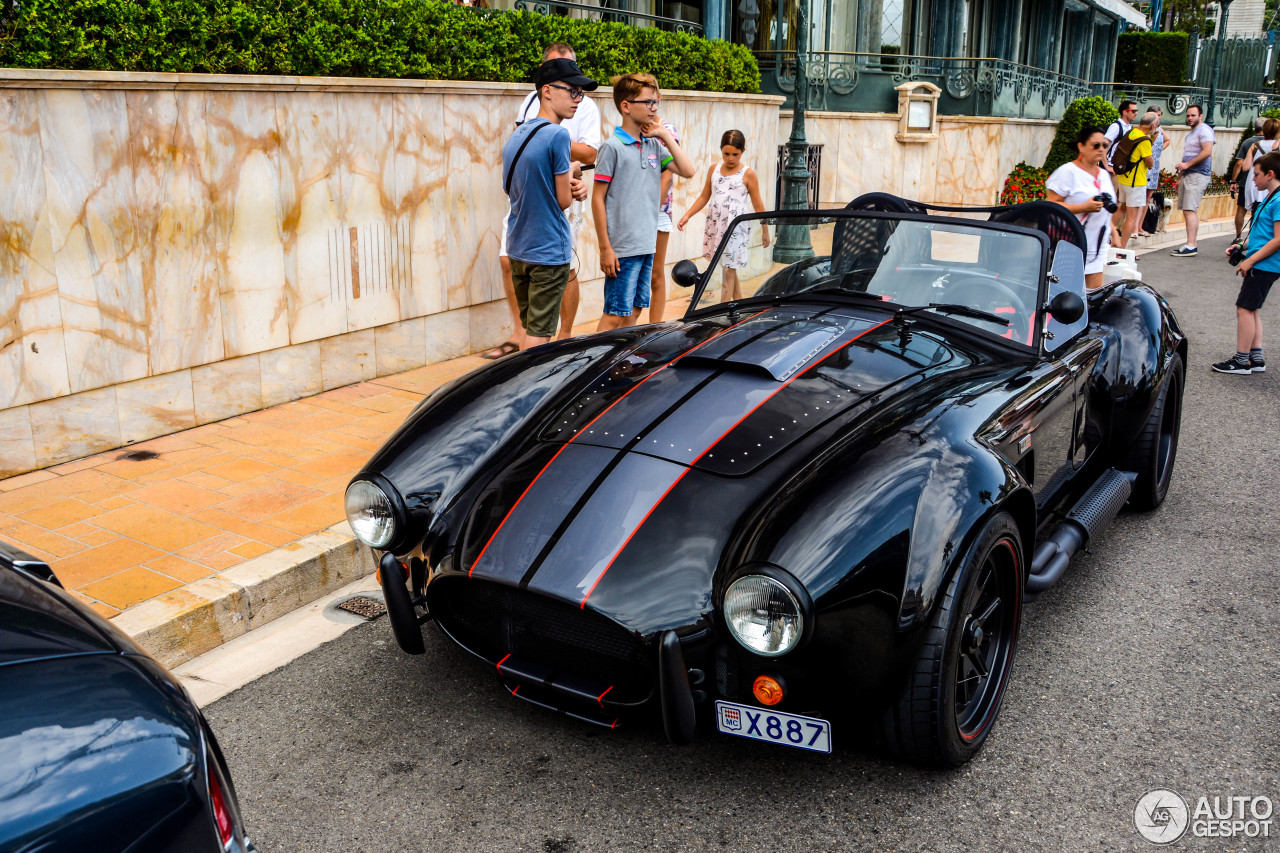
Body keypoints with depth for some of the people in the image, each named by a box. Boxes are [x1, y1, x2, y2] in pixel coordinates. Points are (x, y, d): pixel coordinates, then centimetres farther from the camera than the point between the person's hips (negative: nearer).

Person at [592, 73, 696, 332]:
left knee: (634, 312, 12)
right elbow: (598, 198, -9)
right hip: (622, 249, -7)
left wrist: (665, 135, 2)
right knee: (615, 315, -5)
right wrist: (605, 248, -13)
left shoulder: (654, 145, 10)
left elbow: (687, 170, 7)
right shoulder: (613, 146, -8)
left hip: (647, 245, 7)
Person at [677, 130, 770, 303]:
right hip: (715, 224, 5)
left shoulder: (748, 173, -4)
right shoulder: (714, 169, 8)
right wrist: (687, 215, 4)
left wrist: (765, 229, 3)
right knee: (730, 269, 13)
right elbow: (704, 197, 14)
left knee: (729, 270, -5)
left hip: (735, 225, -5)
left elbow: (757, 205, 0)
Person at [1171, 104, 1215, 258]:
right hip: (1187, 176, 10)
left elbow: (1207, 152, -19)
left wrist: (1187, 164, -19)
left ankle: (1191, 246, -19)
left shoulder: (1204, 130, -7)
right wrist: (1180, 177, 23)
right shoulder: (1190, 134, 24)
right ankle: (1191, 244, 9)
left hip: (1198, 175, -10)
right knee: (1189, 211, 7)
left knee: (1190, 210, -16)